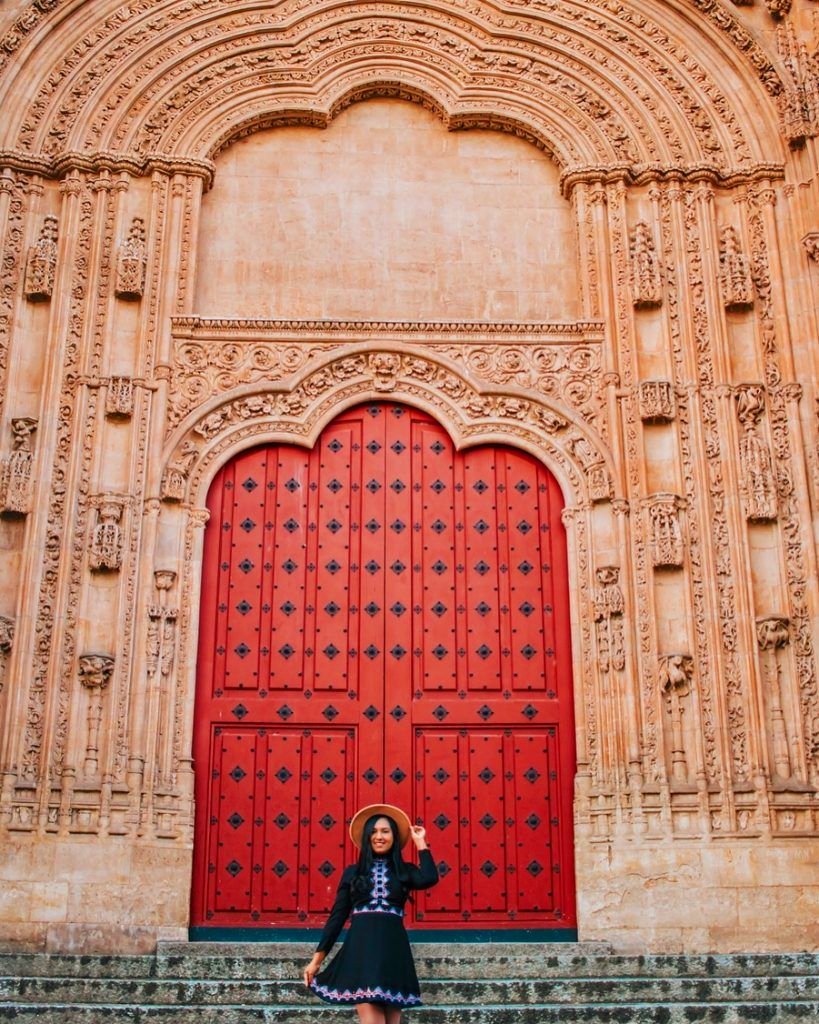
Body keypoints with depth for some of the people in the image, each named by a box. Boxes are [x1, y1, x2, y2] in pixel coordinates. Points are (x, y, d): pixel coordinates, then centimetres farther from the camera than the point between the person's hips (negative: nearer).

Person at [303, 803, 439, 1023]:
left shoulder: (404, 871, 13)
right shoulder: (353, 872, 13)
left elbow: (429, 879, -9)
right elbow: (337, 916, 12)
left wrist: (420, 842, 4)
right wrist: (317, 958, 7)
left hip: (393, 950, 1)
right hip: (361, 949, -1)